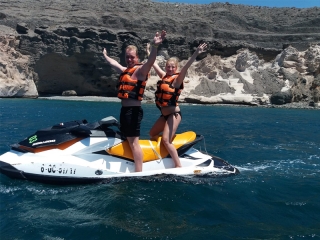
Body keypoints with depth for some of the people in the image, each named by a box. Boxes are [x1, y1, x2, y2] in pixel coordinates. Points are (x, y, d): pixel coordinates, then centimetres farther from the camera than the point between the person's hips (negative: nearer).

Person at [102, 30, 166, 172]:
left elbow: (150, 61, -28)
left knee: (133, 142, -12)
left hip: (133, 111, -10)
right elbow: (113, 63, 41)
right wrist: (105, 55, 57)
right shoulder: (125, 70, 20)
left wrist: (155, 47, -46)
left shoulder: (140, 70, -6)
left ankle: (139, 174, -12)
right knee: (127, 141, 15)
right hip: (125, 110, 10)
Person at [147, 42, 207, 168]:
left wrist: (195, 54, -44)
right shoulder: (163, 76, 8)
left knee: (166, 140, -16)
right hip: (165, 114, 9)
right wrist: (149, 52, 34)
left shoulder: (177, 79, -12)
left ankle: (178, 166, -11)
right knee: (152, 134, 22)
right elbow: (155, 64, 22)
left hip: (174, 114, -9)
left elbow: (185, 68, -30)